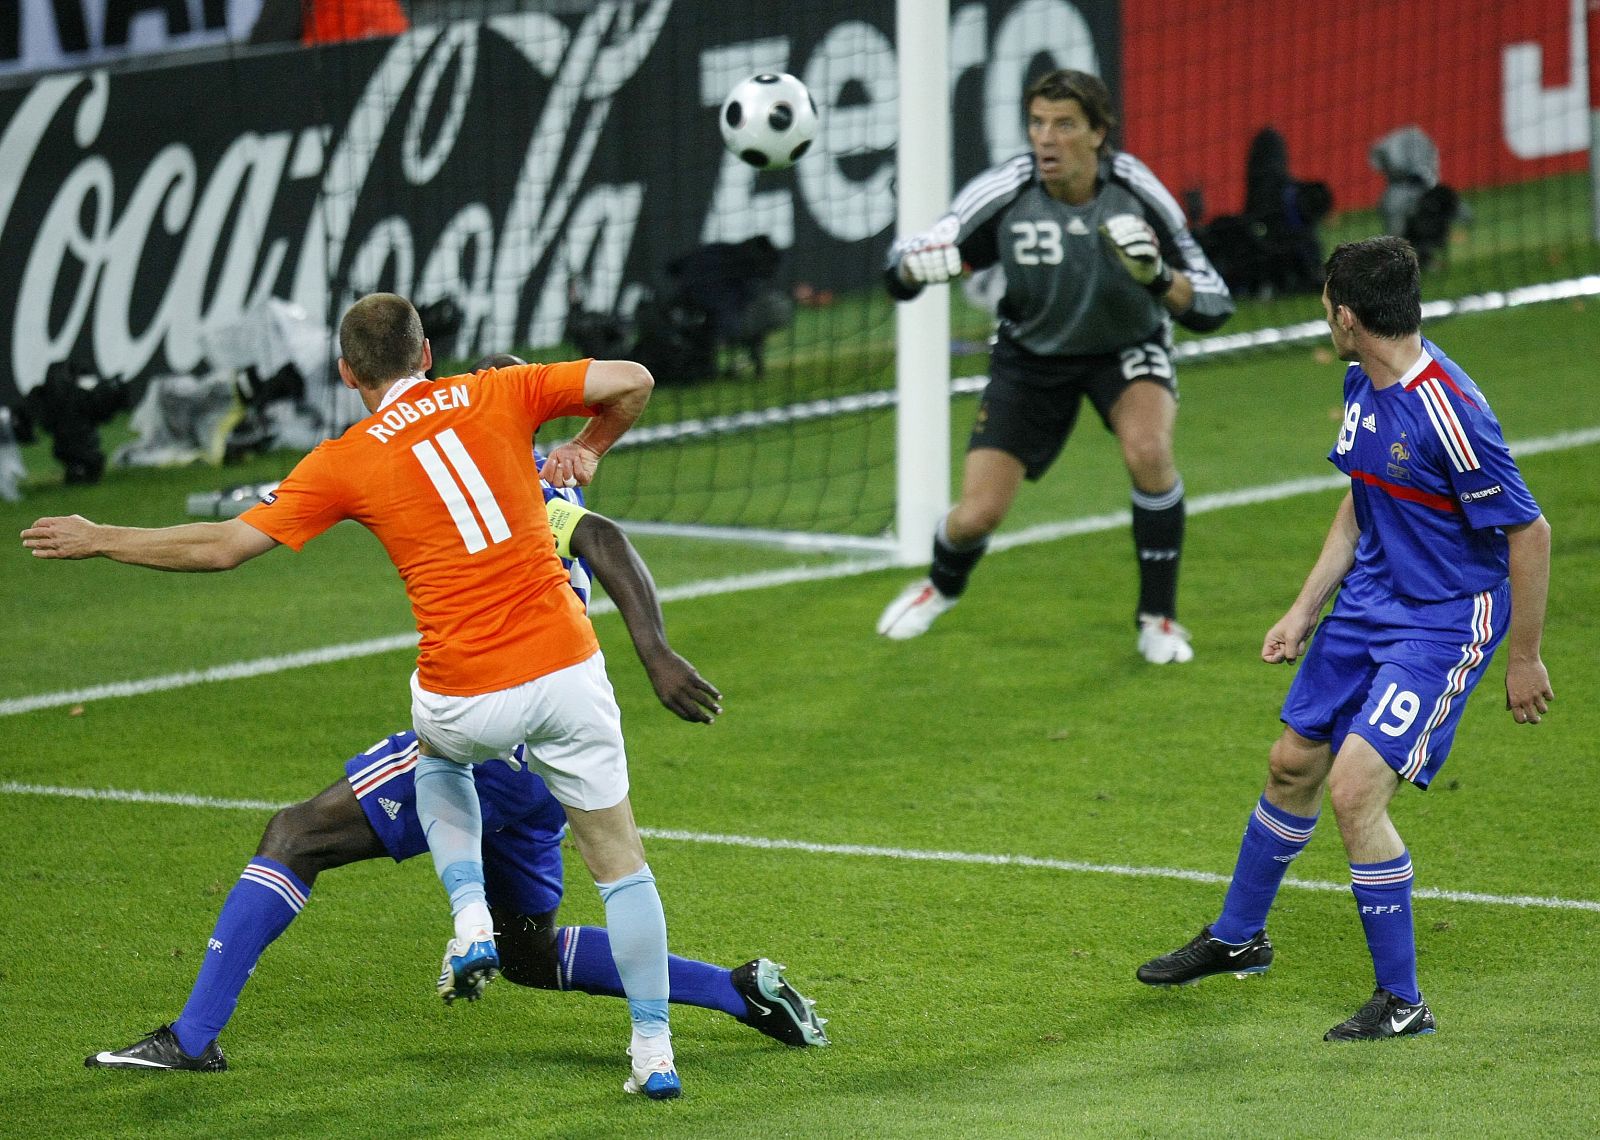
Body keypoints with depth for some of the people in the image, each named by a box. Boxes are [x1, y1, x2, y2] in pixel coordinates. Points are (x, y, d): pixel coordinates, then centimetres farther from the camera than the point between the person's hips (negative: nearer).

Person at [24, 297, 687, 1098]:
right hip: (566, 667, 1)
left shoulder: (345, 463, 1)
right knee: (621, 863, 14)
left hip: (464, 697, -1)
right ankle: (654, 1052, 14)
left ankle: (471, 920, 17)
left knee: (438, 758, 36)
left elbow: (224, 546, 1)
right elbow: (630, 381, 3)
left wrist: (101, 541, 13)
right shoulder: (494, 395, 5)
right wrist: (589, 448, 23)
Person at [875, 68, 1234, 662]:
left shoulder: (1136, 194, -26)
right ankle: (942, 585, 32)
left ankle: (1158, 617, -9)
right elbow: (902, 271, -18)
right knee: (978, 515, -8)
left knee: (1148, 451, -31)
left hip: (1128, 346, -1)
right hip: (1032, 354, 1)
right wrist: (914, 266, -42)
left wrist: (1159, 278, -42)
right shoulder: (1003, 194, -25)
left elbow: (1210, 308, -21)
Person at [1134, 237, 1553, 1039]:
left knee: (1354, 787, -19)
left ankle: (1402, 1002, -5)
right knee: (1293, 765, 19)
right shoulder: (1363, 385, 1)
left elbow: (1529, 532, -22)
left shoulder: (1447, 411, -28)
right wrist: (1305, 610, 13)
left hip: (1443, 625, -9)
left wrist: (1525, 657, -16)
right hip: (1368, 604, 9)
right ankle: (1237, 937, 44)